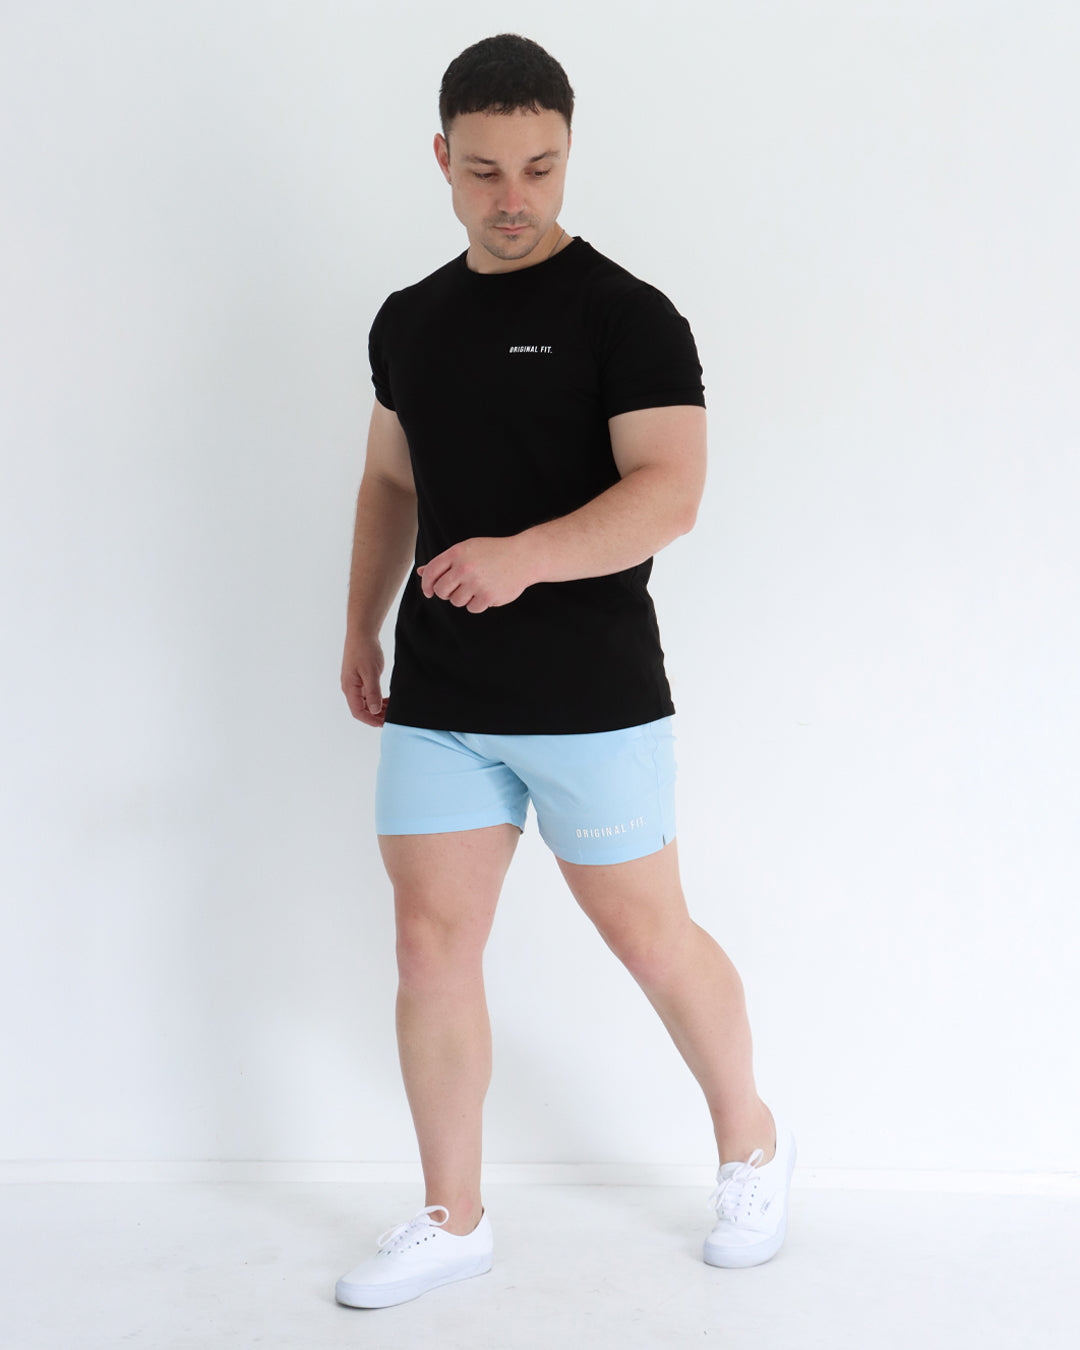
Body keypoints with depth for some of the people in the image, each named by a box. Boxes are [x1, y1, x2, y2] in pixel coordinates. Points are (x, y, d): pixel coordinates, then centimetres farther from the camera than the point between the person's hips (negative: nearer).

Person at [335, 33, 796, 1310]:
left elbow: (668, 490, -18)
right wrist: (362, 625, 13)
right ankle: (452, 1219, 21)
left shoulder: (625, 315, -7)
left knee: (646, 932, 5)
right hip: (437, 700, 5)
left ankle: (752, 1144, 32)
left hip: (593, 699, -5)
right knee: (430, 941, 6)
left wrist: (526, 557, -32)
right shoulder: (408, 319, 11)